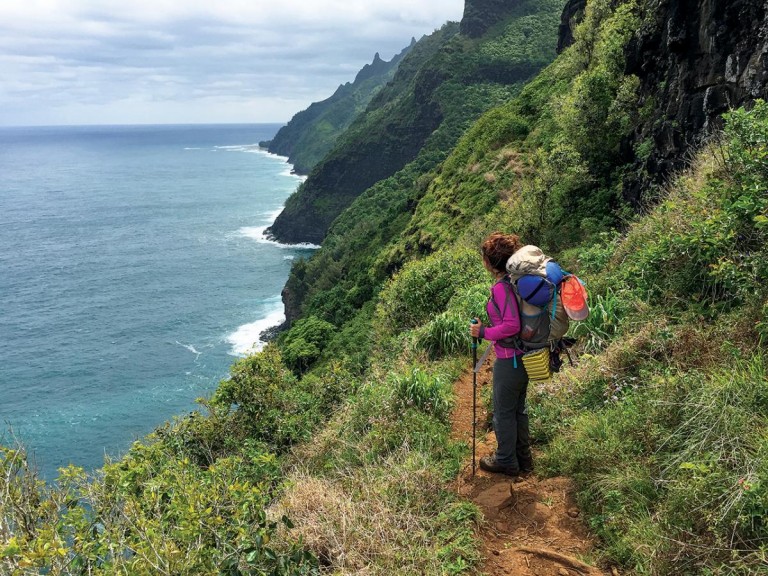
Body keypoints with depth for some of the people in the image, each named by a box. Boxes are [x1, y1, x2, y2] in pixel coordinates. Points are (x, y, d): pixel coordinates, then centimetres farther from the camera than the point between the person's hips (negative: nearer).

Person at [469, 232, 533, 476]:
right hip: (524, 356, 9)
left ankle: (506, 460, 25)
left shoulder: (501, 288, -23)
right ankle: (523, 458, 36)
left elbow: (511, 325, -29)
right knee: (518, 408, 22)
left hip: (509, 360, -9)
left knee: (503, 412, 10)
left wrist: (484, 332, -17)